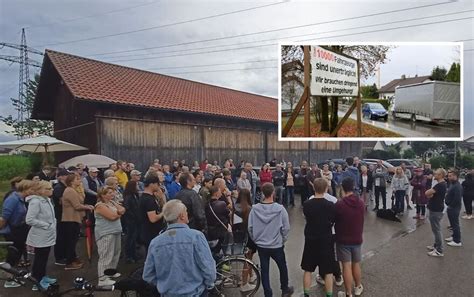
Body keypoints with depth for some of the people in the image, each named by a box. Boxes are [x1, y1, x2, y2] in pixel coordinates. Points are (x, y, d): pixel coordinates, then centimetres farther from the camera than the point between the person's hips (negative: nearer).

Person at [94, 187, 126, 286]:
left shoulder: (112, 202, 12)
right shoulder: (100, 205, -14)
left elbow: (123, 209, 6)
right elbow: (112, 216, -23)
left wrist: (117, 212, -14)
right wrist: (119, 212, -4)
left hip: (116, 231, 9)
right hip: (106, 233, -9)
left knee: (115, 253, 16)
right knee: (106, 255, -7)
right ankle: (103, 279, -2)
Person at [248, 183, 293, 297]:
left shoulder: (255, 209, -12)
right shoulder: (280, 209, -17)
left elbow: (250, 227, -4)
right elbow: (286, 228, -10)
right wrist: (283, 240, 7)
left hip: (261, 245, 1)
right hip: (277, 246, -1)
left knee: (264, 270, 14)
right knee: (283, 267, 22)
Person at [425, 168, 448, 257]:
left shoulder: (440, 185, -22)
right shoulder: (441, 184, 13)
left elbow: (427, 193, -26)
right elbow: (429, 194, 13)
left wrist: (430, 192, -5)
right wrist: (431, 194, -8)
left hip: (436, 210, -10)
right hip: (435, 209, 10)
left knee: (437, 230, -4)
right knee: (436, 229, 19)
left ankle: (439, 251, 2)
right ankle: (436, 245, 31)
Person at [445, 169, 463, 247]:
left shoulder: (457, 186, -22)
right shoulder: (452, 184, 10)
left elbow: (457, 199, -27)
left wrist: (450, 205, -16)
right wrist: (447, 202, 7)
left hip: (454, 208, -10)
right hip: (451, 208, 10)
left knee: (455, 224, -1)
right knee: (453, 223, 21)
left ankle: (457, 241, 8)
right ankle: (454, 236, 35)